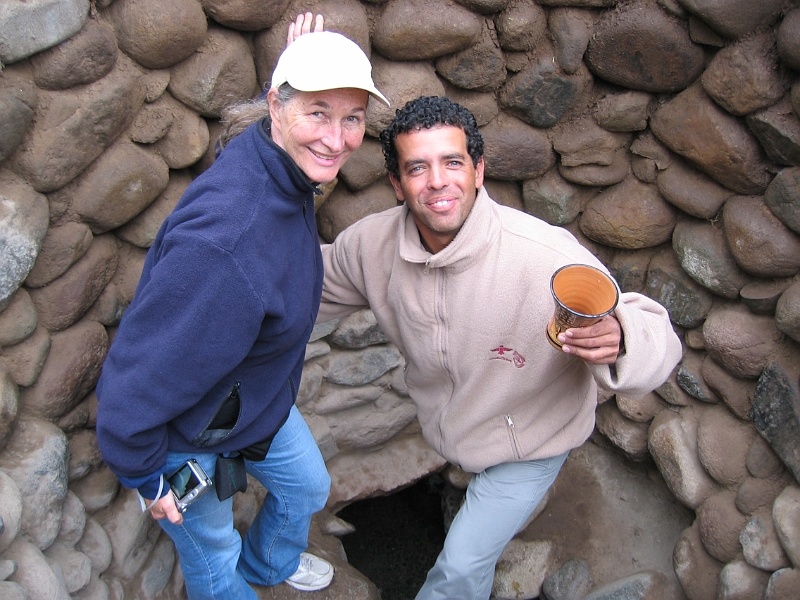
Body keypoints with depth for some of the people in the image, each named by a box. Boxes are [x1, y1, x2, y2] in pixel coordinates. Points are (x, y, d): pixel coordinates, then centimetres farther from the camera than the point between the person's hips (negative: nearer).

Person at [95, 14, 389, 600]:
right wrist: (146, 478, -15)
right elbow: (138, 380, -34)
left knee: (307, 486, 30)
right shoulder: (224, 243, -43)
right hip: (181, 432, -8)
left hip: (255, 398, 8)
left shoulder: (282, 169, -16)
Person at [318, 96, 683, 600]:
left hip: (531, 437, -4)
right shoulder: (371, 244, -25)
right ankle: (507, 519, 75)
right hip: (451, 424, 5)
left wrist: (618, 341, -58)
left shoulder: (548, 255, -41)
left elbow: (654, 332, -36)